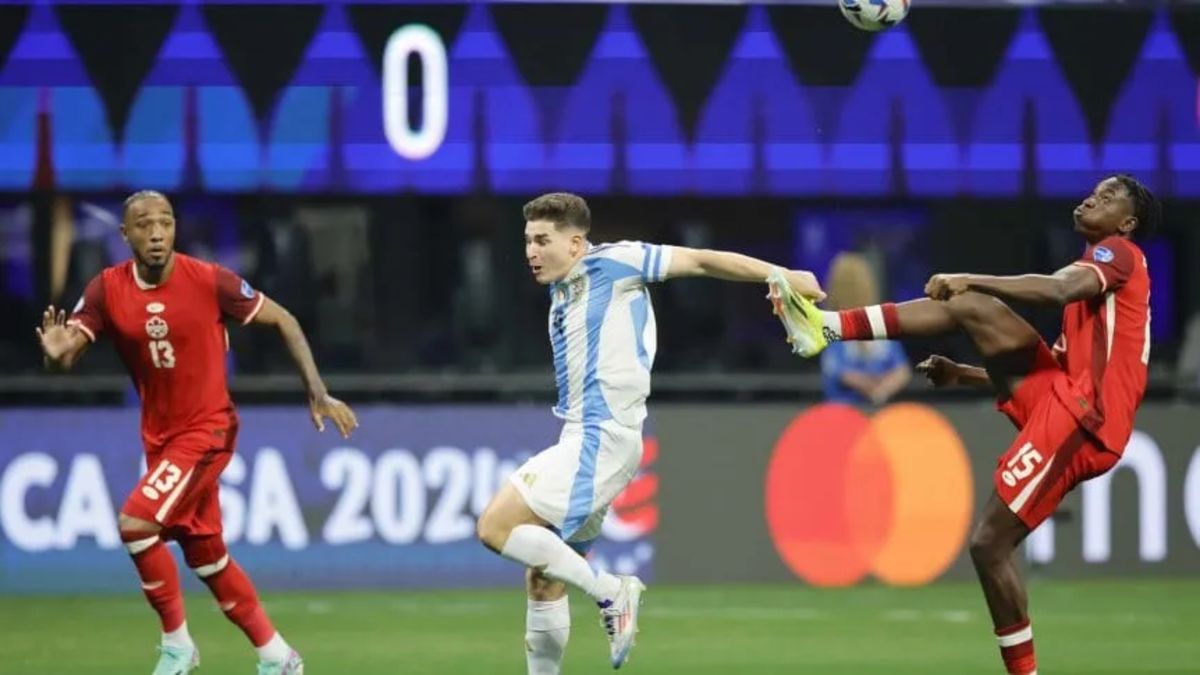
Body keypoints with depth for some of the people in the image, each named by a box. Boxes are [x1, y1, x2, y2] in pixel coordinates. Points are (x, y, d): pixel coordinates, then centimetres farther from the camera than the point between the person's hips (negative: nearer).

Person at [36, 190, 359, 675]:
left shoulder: (208, 281, -16)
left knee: (135, 523, -21)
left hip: (207, 429, -5)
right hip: (159, 436, 5)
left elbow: (283, 321, -5)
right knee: (206, 557, 13)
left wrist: (317, 393, -10)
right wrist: (56, 355, -35)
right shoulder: (108, 289, -6)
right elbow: (65, 356, -9)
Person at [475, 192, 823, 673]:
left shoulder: (610, 262, -7)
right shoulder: (561, 289, 17)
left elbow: (698, 260, -5)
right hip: (582, 436, 9)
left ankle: (610, 592, -9)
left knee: (495, 527, -17)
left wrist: (781, 275, -7)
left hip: (600, 438, -9)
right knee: (542, 579, 10)